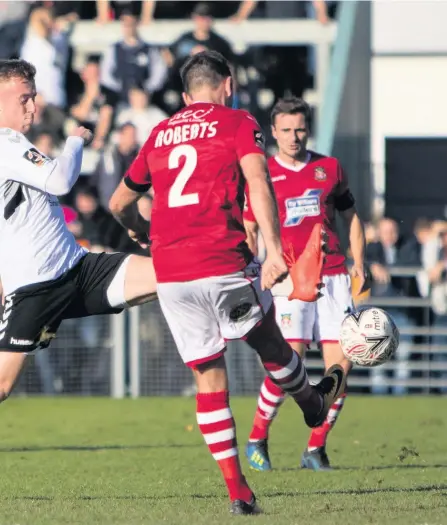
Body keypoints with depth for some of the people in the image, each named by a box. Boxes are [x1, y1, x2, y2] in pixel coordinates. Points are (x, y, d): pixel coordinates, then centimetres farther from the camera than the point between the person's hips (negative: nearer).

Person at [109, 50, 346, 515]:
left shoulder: (159, 134, 18)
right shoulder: (237, 123, 5)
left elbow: (118, 204, 27)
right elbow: (257, 183, -12)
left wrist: (142, 233, 46)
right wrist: (273, 249, -20)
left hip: (168, 272, 4)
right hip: (222, 264, -4)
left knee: (208, 377, 9)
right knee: (268, 340, 22)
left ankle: (237, 491, 8)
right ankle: (312, 403, 48)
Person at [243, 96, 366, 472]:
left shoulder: (329, 168, 11)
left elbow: (351, 216, 20)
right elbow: (249, 230, 8)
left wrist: (359, 263, 9)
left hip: (334, 278, 3)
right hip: (291, 279, -3)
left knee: (340, 366, -5)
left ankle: (316, 448, 9)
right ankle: (257, 440, 1)